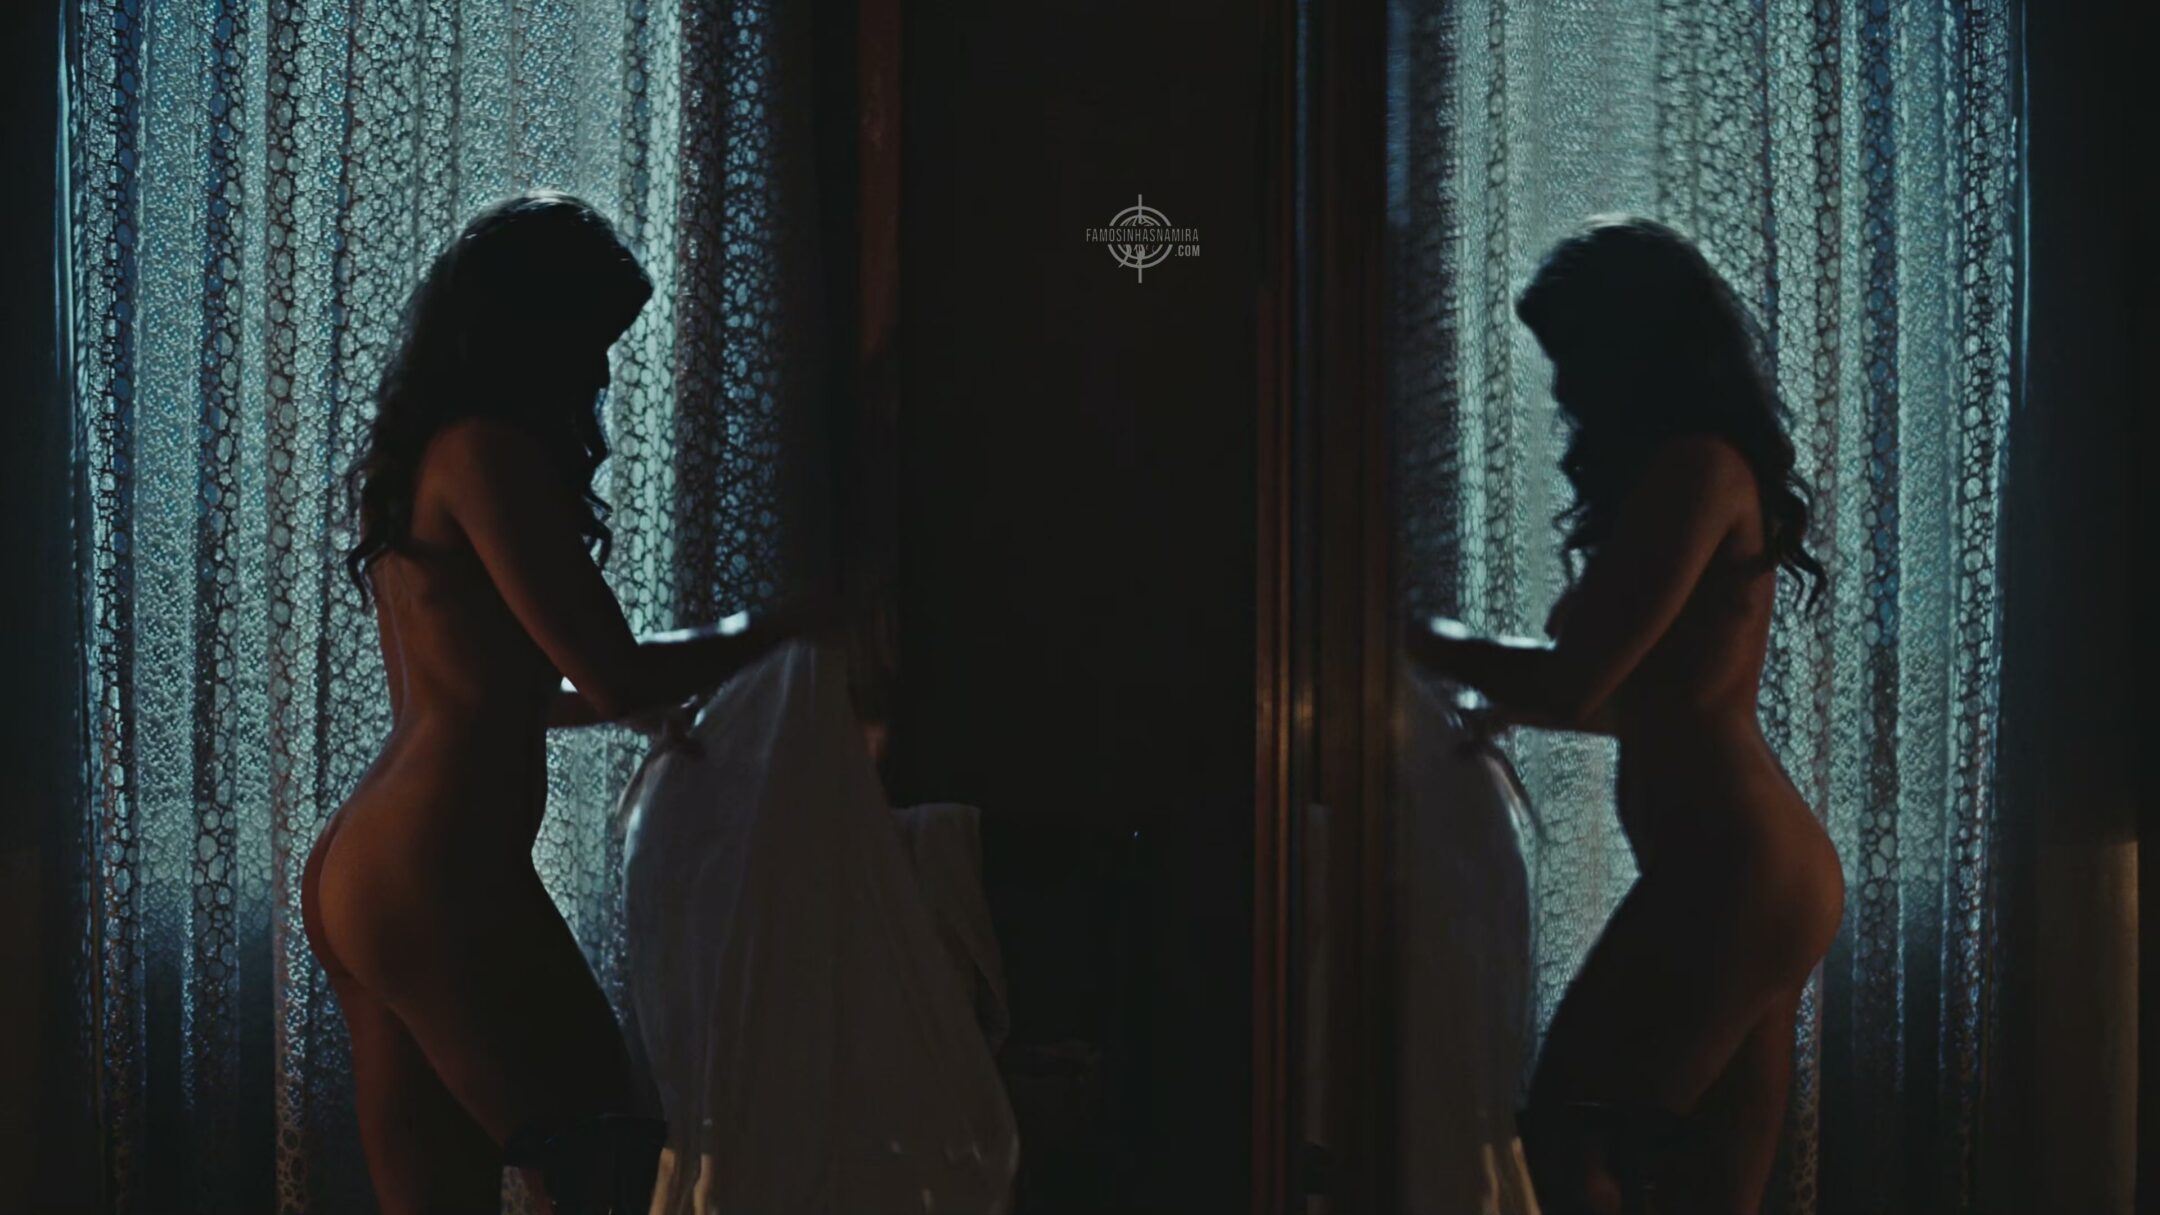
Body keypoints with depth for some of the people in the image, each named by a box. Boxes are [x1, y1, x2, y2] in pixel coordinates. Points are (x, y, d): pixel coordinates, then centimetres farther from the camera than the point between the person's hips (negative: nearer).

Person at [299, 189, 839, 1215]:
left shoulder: (415, 455, 17)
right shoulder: (492, 450, -12)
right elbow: (616, 676, -15)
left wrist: (650, 695, 26)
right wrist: (783, 626, -1)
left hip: (353, 870, 10)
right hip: (439, 882, -10)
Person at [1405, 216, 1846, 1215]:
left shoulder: (1694, 465, -13)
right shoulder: (1712, 467, 17)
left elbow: (1573, 682, -17)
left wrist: (1416, 640, -3)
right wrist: (1501, 704, 20)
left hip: (1725, 876, -10)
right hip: (1770, 870, 10)